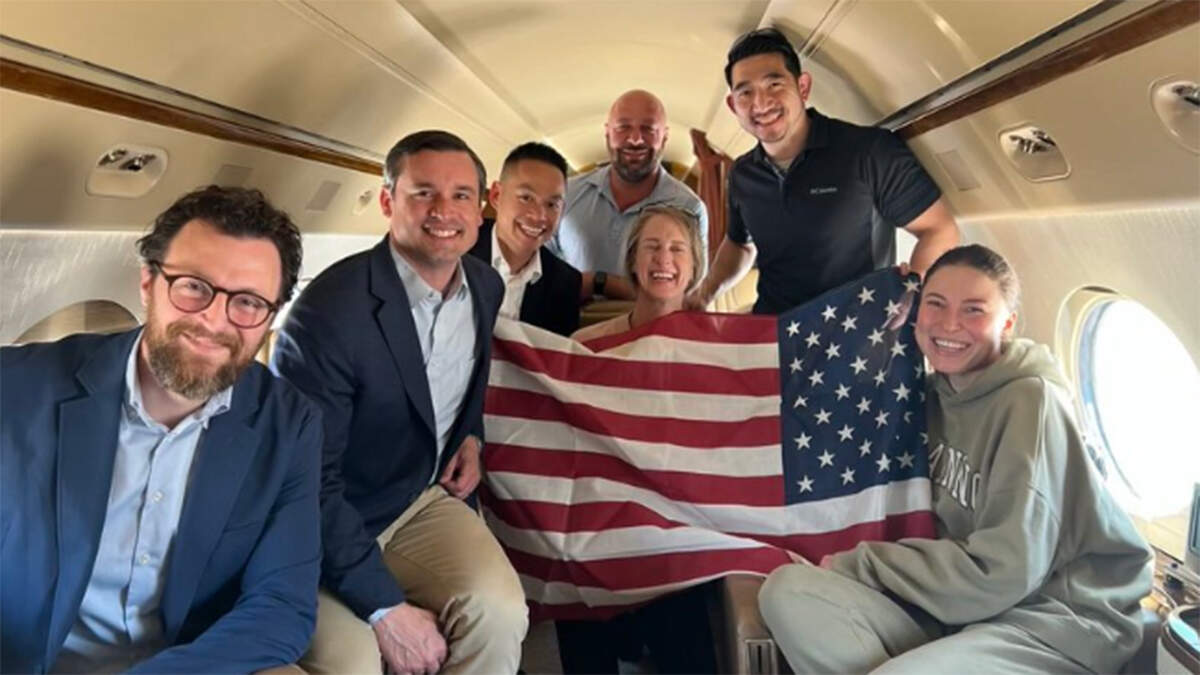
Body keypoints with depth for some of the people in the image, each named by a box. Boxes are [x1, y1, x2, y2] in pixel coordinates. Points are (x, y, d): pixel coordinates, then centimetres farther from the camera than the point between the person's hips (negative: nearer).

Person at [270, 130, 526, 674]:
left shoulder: (487, 286, -2)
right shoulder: (330, 309, -23)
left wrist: (471, 436, 1)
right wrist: (386, 607, -22)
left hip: (423, 499, 4)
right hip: (323, 525, -4)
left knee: (500, 609, -21)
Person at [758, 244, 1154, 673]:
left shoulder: (1029, 401, -14)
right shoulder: (937, 391, 6)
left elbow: (1000, 573, -18)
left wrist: (858, 562, -11)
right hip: (958, 604, 6)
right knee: (788, 589, -16)